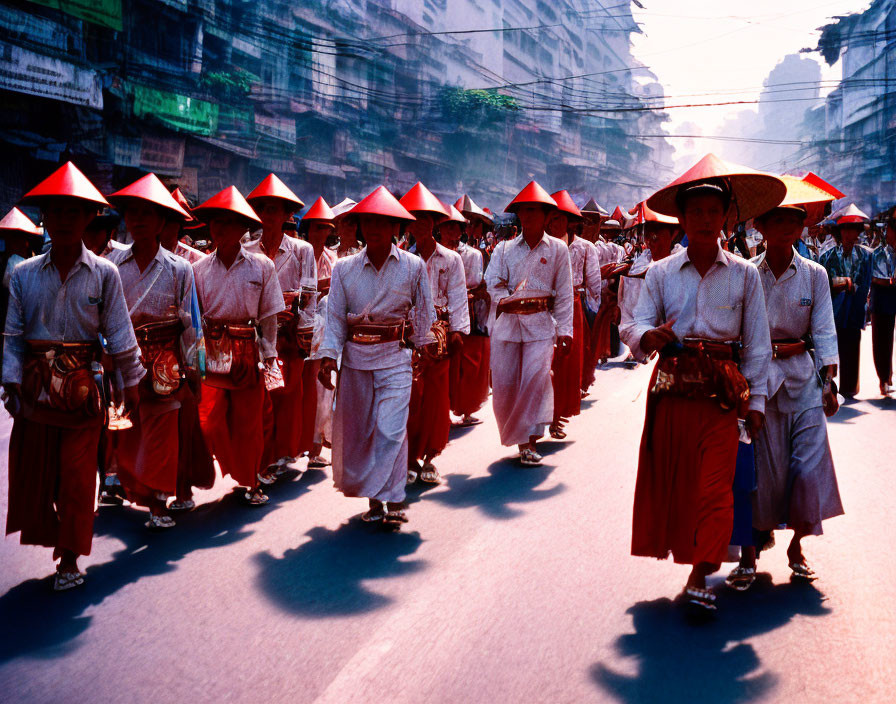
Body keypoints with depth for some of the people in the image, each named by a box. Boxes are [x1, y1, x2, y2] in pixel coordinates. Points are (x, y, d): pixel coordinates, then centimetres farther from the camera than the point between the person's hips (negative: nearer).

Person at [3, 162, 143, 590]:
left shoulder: (103, 274, -2)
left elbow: (119, 335, 1)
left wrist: (130, 384, 4)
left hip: (81, 385, -2)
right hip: (35, 386, 2)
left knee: (77, 474, 3)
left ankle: (69, 558, 16)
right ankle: (48, 535, 29)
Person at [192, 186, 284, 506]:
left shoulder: (261, 266, 0)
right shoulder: (199, 269, 3)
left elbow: (268, 316, 3)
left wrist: (268, 356, 1)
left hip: (248, 352, 0)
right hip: (210, 352, 0)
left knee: (248, 422, 9)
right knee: (208, 420, -9)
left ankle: (251, 482, 27)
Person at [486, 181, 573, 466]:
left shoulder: (557, 249, 9)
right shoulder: (504, 248, 13)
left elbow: (564, 293, 5)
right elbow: (493, 280, 4)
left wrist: (564, 331, -1)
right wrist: (505, 299, -16)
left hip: (541, 324, -2)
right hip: (507, 322, 2)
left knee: (536, 376, -15)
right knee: (503, 381, -1)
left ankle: (529, 441, -6)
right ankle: (513, 433, 21)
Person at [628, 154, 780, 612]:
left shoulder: (744, 274, 6)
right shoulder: (661, 273, 7)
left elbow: (757, 343, 7)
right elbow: (638, 326, 2)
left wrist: (755, 400, 3)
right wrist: (651, 336, -22)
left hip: (722, 392, -1)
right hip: (672, 389, 1)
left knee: (715, 485, -7)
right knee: (669, 477, 5)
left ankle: (699, 577, -1)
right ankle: (679, 551, 25)